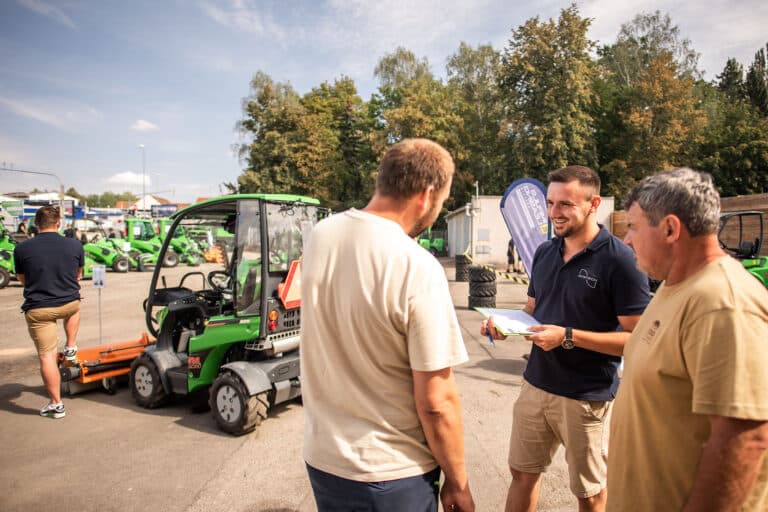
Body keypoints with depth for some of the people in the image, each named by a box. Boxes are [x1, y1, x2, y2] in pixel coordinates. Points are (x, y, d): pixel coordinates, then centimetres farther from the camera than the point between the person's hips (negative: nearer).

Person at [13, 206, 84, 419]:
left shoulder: (21, 249, -8)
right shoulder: (75, 245, -6)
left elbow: (22, 280, 10)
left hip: (38, 309, -1)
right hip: (69, 304, 1)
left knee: (46, 356, 4)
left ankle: (56, 404, 10)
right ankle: (70, 348, 36)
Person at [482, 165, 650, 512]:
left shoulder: (619, 260, -15)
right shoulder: (544, 253, 5)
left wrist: (568, 337, -25)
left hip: (587, 396, -6)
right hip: (535, 383, 6)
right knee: (522, 473, 19)